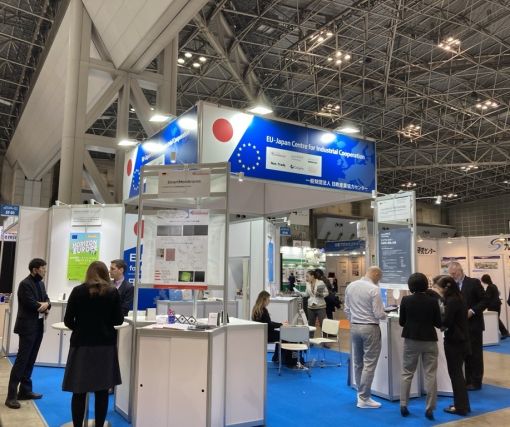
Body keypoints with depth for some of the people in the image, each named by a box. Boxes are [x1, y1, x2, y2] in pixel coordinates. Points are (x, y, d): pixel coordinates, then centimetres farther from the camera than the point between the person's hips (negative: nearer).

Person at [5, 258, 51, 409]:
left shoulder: (41, 283, 12)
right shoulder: (25, 284, -15)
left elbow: (46, 300, 11)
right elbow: (32, 304, -23)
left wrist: (46, 305, -11)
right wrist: (43, 305, -6)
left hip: (38, 326, 8)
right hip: (28, 327, -8)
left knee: (30, 360, 13)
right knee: (21, 360, -6)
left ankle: (25, 390, 22)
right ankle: (11, 396, -1)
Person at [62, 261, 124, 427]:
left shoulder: (78, 291, -2)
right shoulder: (113, 292, -1)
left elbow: (68, 320, -1)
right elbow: (118, 320, 1)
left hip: (82, 344, -1)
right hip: (105, 345, 1)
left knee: (79, 391, 8)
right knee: (102, 390, 8)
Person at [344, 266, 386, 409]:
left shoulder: (350, 286, 3)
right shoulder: (374, 289, -16)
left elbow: (346, 309, 9)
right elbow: (379, 314, -15)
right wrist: (384, 315, 6)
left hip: (354, 327, 7)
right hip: (370, 328, -6)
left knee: (358, 363, 16)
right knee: (369, 364, 2)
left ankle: (361, 393, 27)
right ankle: (364, 398, 6)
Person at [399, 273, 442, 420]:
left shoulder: (406, 300, -8)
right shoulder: (433, 301, -9)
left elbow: (401, 322, -1)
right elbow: (439, 323, -3)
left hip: (411, 340, 1)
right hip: (429, 340, 0)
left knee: (407, 373, 11)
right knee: (430, 375, 7)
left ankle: (403, 406, 13)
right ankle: (429, 409, 9)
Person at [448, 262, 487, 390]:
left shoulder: (474, 282, -7)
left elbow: (485, 301, -8)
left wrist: (472, 311, -19)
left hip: (473, 324, -5)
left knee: (475, 354, 3)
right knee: (465, 354, 9)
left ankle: (476, 382, 12)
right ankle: (468, 380, 18)